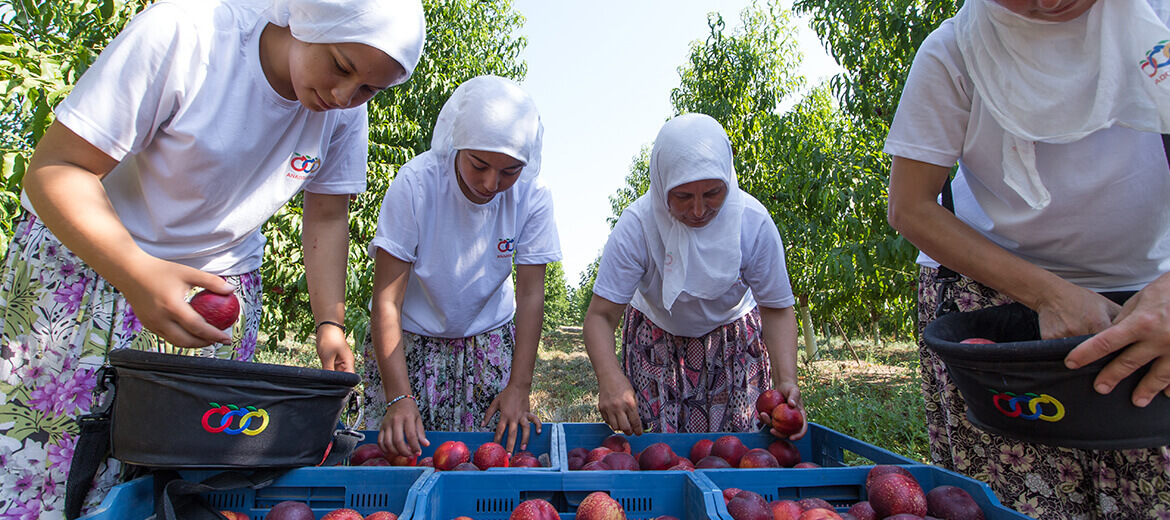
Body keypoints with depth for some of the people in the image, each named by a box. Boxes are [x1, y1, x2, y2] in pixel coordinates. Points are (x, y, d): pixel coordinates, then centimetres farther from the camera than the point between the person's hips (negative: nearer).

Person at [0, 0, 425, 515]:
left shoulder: (345, 113, -10)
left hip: (221, 277, 4)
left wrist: (330, 323, -10)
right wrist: (136, 272, -39)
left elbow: (326, 218, 1)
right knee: (47, 465, -5)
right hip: (82, 252, -3)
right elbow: (56, 169, -23)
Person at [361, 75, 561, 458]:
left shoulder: (532, 196, -18)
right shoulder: (416, 183, -25)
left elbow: (531, 295, -13)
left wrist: (519, 386, -20)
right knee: (399, 445, -6)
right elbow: (387, 301, -23)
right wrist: (398, 396, -31)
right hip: (409, 339, -1)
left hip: (488, 339, 2)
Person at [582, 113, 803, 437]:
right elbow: (600, 315, -30)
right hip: (656, 335, -1)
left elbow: (776, 309, -16)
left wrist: (786, 380, -32)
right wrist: (610, 379, -49)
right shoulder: (637, 225, -31)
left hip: (731, 338, 1)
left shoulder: (753, 222, -27)